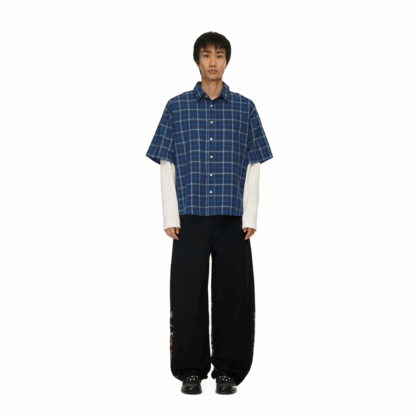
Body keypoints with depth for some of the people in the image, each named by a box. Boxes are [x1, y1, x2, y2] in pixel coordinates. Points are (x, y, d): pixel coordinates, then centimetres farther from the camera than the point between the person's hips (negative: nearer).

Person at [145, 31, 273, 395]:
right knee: (189, 293, 2)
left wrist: (250, 217, -1)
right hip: (190, 217, 0)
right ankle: (191, 370, 15)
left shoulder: (245, 108, 8)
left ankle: (228, 371, 15)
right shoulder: (177, 107, 7)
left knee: (232, 293, 3)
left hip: (233, 218, 1)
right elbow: (167, 165, 5)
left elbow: (253, 166, 6)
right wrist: (171, 217, -2)